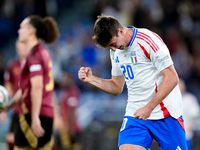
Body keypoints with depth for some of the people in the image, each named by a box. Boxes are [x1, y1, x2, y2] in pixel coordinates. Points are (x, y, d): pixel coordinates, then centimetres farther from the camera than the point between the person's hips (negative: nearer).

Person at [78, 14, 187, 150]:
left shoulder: (149, 41, -14)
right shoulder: (116, 50, 9)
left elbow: (172, 78, -16)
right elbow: (117, 88, 19)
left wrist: (149, 108, -20)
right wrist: (91, 79, 3)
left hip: (165, 114, -5)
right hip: (134, 115, 5)